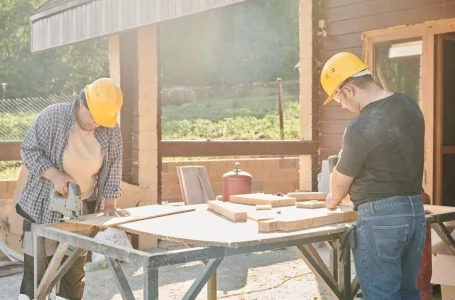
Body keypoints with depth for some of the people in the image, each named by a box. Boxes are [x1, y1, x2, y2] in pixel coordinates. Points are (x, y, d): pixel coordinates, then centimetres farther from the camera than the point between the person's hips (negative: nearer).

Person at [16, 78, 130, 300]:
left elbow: (113, 167, -2)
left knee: (75, 267, 8)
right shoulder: (53, 116, -17)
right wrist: (55, 175, -25)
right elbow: (29, 150, -12)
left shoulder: (111, 130, -7)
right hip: (44, 204, -3)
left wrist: (110, 204, -9)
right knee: (35, 265, 3)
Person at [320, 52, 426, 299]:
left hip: (380, 217, -8)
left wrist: (333, 200, 17)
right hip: (415, 211, 8)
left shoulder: (360, 129, -19)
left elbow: (340, 182, -5)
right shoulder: (409, 105, 5)